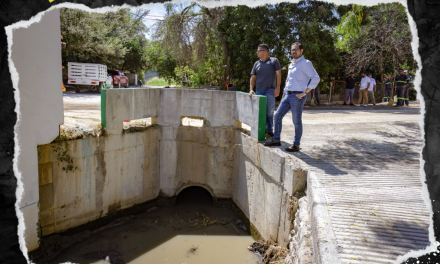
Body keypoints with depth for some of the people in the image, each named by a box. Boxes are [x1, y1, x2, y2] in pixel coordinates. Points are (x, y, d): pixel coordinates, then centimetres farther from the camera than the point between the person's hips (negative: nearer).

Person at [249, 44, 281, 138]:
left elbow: (278, 74, 1)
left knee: (270, 110, -7)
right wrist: (251, 89, 2)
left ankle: (270, 130, 2)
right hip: (259, 90, 4)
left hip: (270, 90, -4)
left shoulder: (274, 61, 5)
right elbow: (253, 77, 14)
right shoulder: (257, 63, 15)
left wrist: (278, 88, -7)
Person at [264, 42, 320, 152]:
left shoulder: (306, 63, -6)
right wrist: (283, 96, 21)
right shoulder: (291, 64, 18)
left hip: (297, 96, -8)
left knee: (296, 121, -1)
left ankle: (296, 145, 9)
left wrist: (305, 92, -17)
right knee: (277, 116, 6)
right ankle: (276, 140, 17)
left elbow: (316, 78, -14)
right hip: (288, 95, 8)